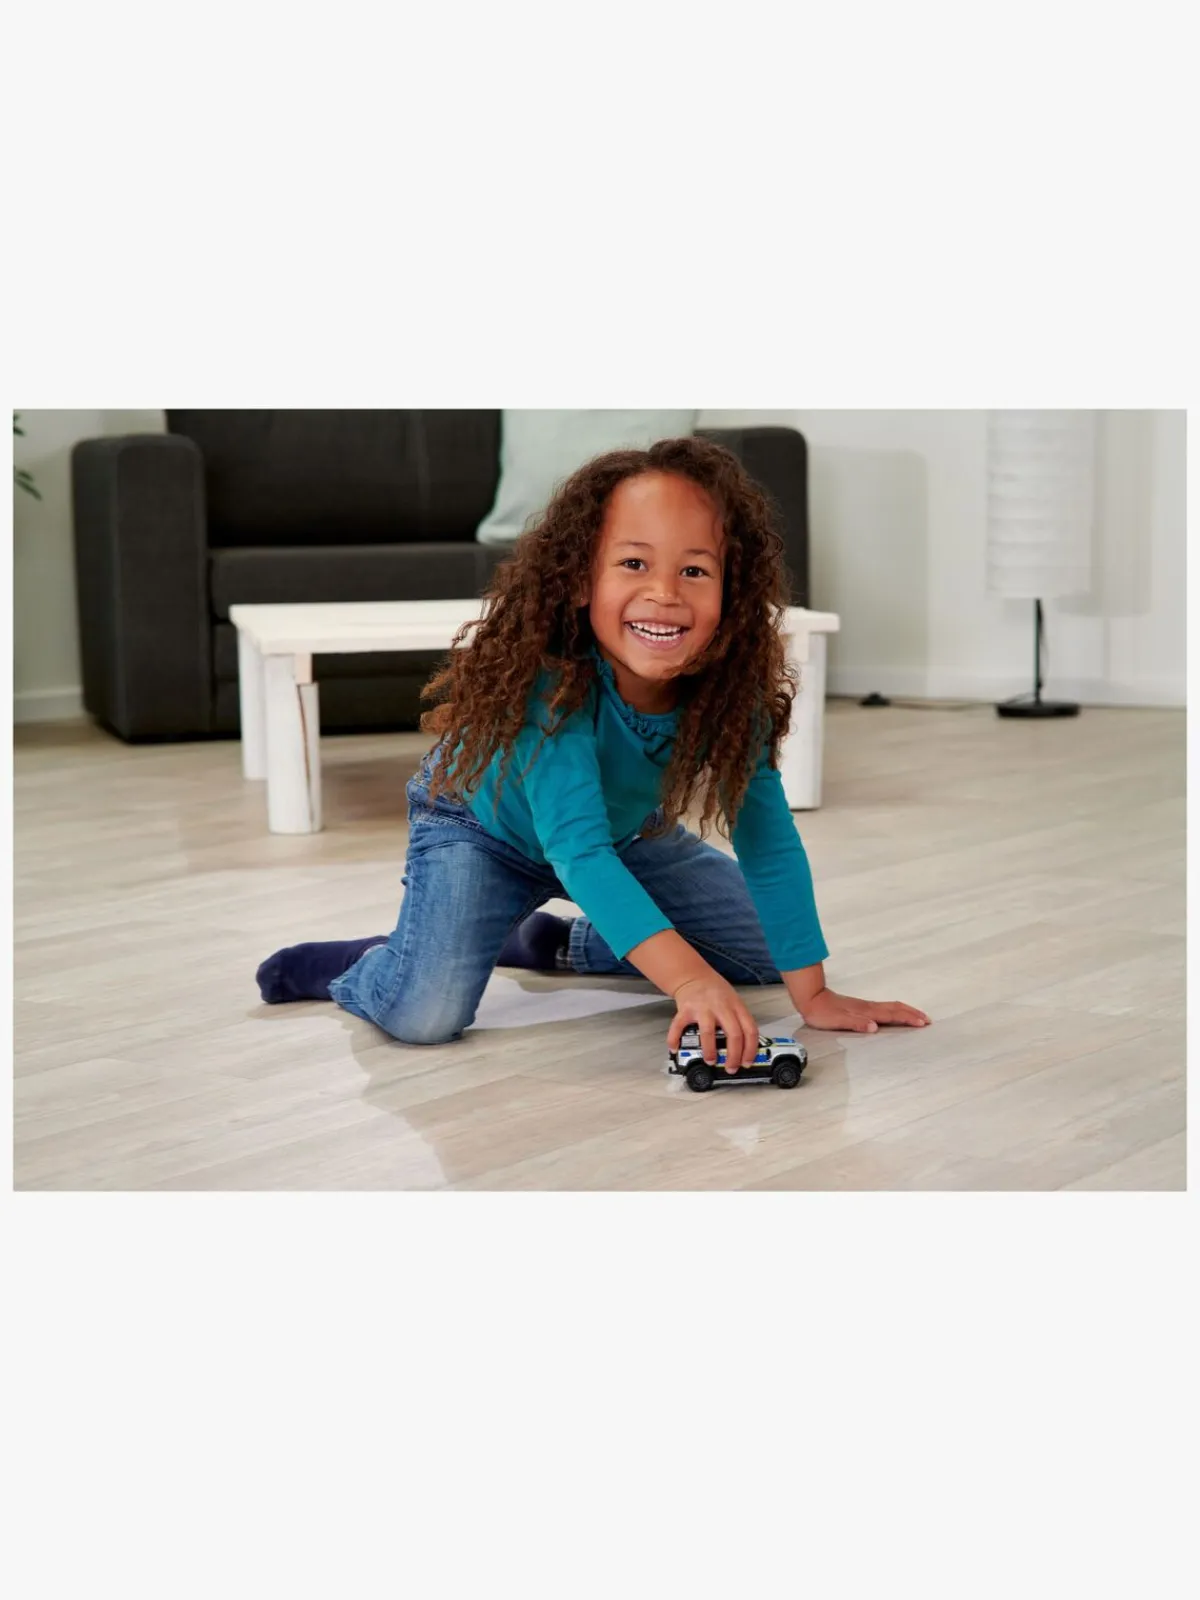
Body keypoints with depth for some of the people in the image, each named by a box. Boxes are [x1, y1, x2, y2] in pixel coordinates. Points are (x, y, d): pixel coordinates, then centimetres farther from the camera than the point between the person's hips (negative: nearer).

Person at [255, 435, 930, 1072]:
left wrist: (813, 992, -23)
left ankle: (561, 943, 26)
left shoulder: (732, 689, -26)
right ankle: (358, 964, 10)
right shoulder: (552, 680, -41)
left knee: (769, 949, 9)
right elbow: (578, 851, -48)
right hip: (481, 825, -5)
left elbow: (769, 844, -19)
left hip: (623, 831, 6)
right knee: (425, 1015, -27)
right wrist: (688, 978, -58)